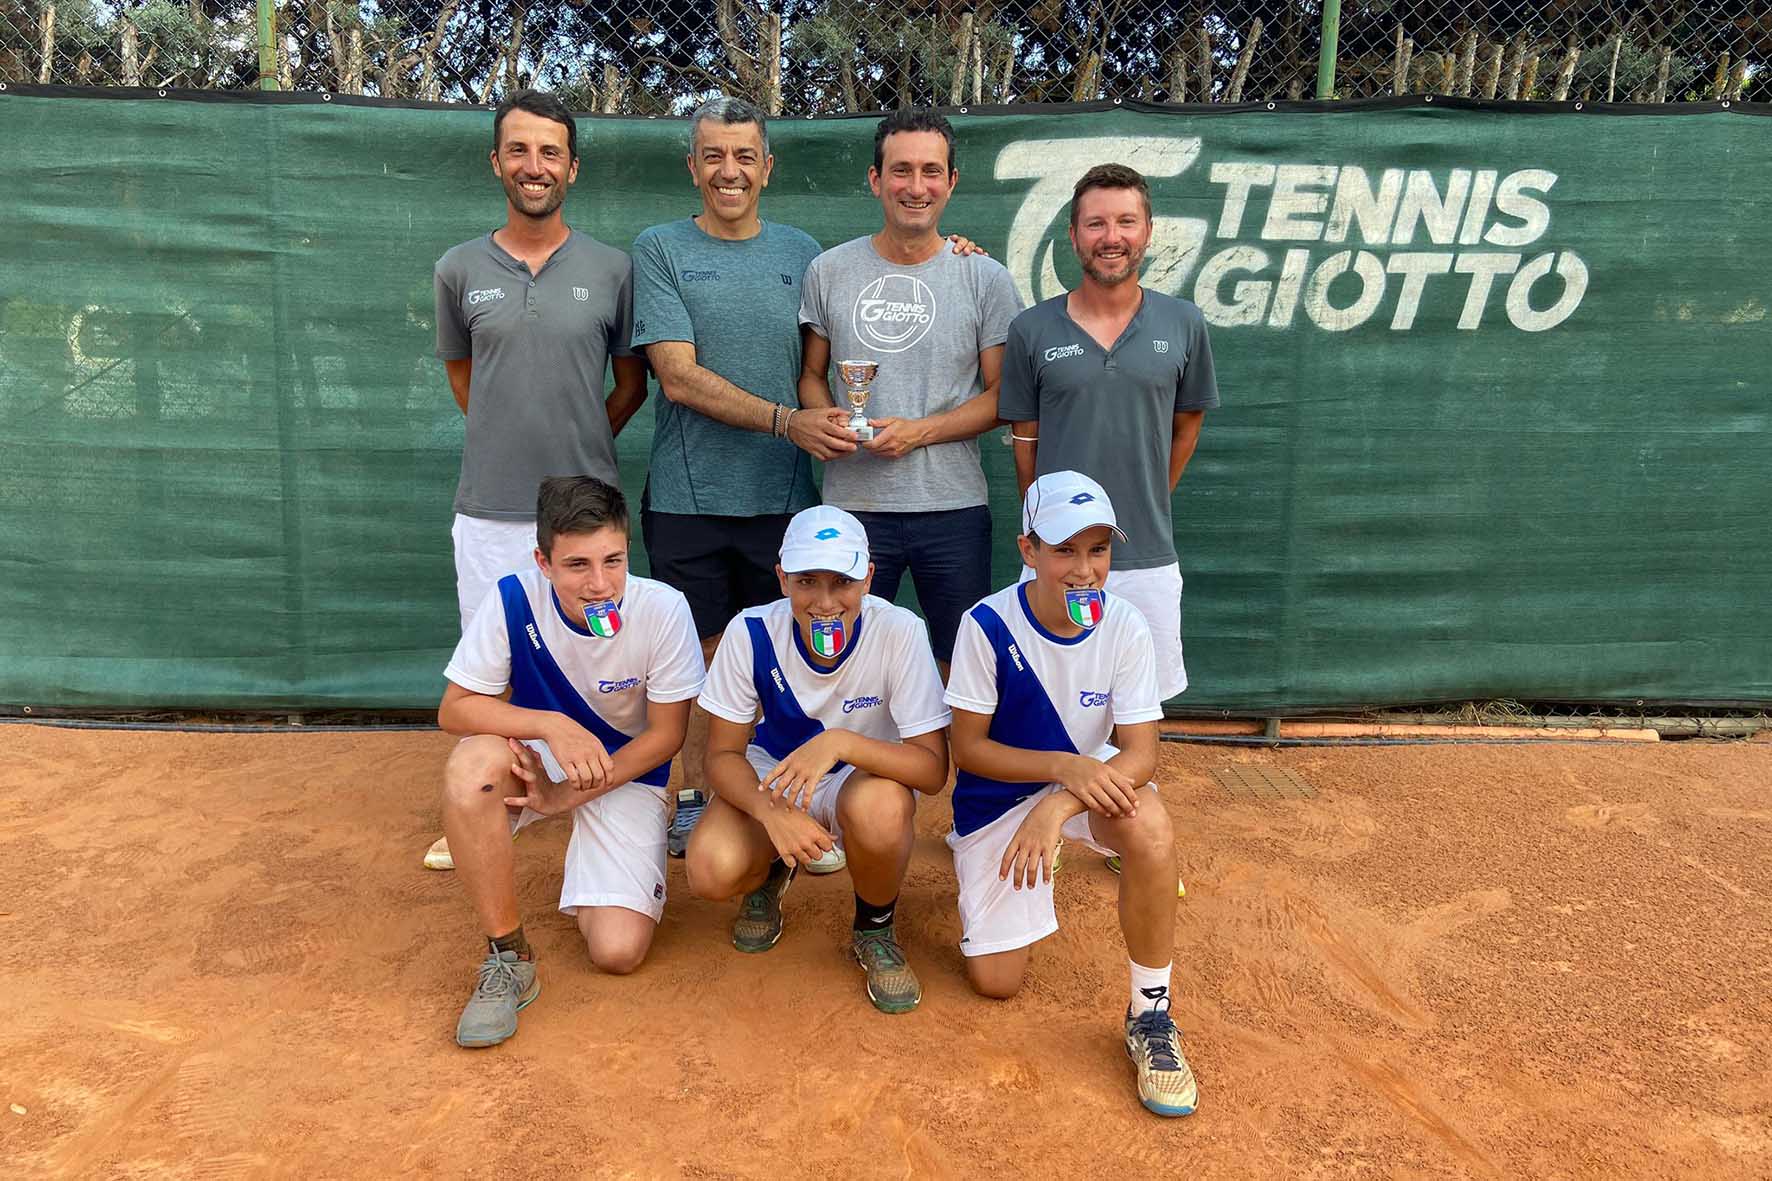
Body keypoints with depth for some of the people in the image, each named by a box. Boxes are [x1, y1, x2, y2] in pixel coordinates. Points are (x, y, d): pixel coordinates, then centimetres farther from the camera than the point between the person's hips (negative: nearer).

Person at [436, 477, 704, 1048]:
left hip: (629, 773, -1)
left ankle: (587, 877, 24)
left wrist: (568, 796, -19)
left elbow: (666, 734, -15)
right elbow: (455, 707, -16)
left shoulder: (662, 609, -25)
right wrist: (552, 726, -32)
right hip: (537, 760, 1)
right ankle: (507, 955, -17)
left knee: (617, 951, -14)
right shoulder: (514, 599, -22)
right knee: (471, 761, -36)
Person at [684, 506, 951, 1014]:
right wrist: (772, 812, -34)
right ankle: (770, 871, 13)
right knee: (711, 870, -28)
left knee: (880, 807, -39)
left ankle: (875, 928, -4)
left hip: (866, 777, -1)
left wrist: (840, 742, -44)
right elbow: (722, 754, -13)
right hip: (773, 774, 2)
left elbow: (933, 768, -28)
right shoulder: (750, 633, -20)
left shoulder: (899, 632, -25)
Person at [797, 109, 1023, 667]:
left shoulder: (986, 279, 1)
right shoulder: (829, 271, 5)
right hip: (852, 502, 1)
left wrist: (920, 431, -13)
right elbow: (810, 375, 11)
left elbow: (1002, 394, 1)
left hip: (954, 507, 0)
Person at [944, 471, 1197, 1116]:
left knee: (1150, 828, -35)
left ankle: (1150, 1013, -16)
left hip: (1090, 775, 1)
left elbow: (1140, 752, -20)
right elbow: (967, 748, -16)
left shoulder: (1124, 625, -17)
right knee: (995, 982, 0)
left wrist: (1057, 806, -37)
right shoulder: (988, 625, -21)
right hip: (997, 795, 0)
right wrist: (1064, 766, -31)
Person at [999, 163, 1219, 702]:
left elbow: (1186, 424, 13)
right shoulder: (1032, 329, -3)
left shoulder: (1183, 324, 1)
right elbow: (1025, 438, 4)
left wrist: (1145, 506, 13)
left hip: (1149, 557, 1)